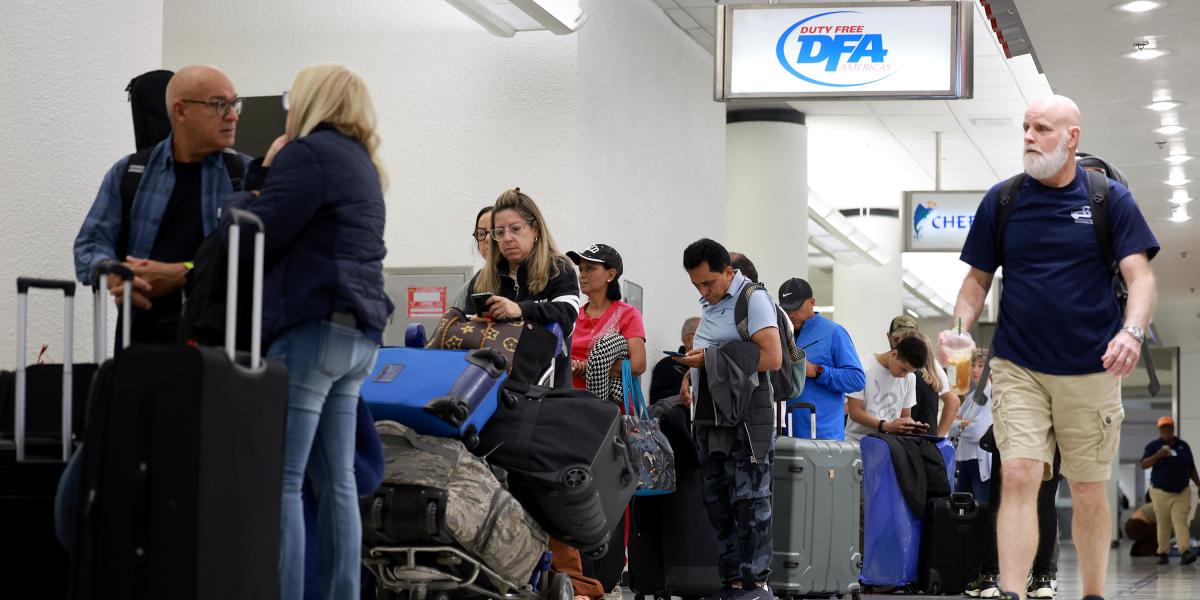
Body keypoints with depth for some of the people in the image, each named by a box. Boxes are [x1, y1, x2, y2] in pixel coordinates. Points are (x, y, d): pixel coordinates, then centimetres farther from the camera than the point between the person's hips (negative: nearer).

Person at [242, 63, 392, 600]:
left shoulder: (310, 153, -7)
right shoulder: (360, 163, 22)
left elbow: (255, 237, -11)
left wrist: (263, 174, 6)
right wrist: (270, 173, 13)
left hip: (313, 325, -9)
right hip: (358, 332, 9)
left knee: (280, 481, -9)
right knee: (335, 481, 8)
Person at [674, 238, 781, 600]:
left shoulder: (753, 299, -8)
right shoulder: (709, 305, 18)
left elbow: (772, 358, -18)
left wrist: (709, 359, -19)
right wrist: (689, 374, 10)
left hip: (745, 419, -9)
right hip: (709, 417, 9)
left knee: (749, 502, -8)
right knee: (717, 503, 8)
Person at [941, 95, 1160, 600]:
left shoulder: (1110, 198, 0)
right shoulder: (1001, 200, 4)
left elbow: (1140, 276, -5)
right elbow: (978, 278, 10)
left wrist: (1132, 332, -24)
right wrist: (960, 327, -9)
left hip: (1091, 370, 0)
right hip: (1017, 368, 0)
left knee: (1088, 489, 8)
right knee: (1019, 476, -13)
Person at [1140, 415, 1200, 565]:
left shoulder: (1183, 446, 10)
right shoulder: (1153, 446, 2)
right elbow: (1144, 464, -10)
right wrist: (1158, 456, -24)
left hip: (1182, 492, 1)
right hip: (1161, 492, -1)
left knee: (1181, 522, -11)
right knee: (1163, 524, 1)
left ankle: (1185, 552, -21)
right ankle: (1163, 553, 10)